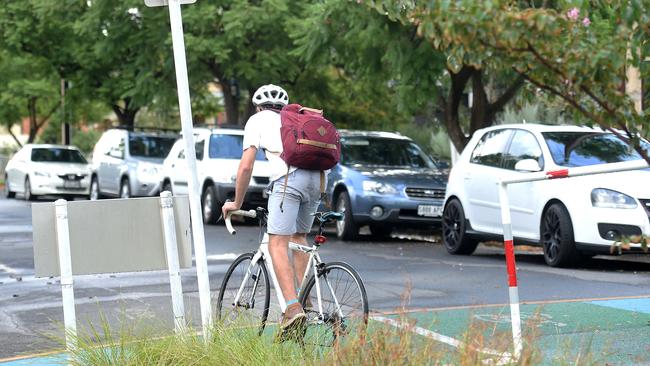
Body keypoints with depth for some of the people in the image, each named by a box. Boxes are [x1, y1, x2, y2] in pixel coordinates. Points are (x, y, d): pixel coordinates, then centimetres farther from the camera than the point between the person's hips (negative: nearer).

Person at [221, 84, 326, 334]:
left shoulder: (258, 120, 21)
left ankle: (293, 308, -22)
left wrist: (237, 203, 22)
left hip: (288, 177, -6)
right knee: (299, 237, 24)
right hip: (317, 177, 6)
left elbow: (246, 166, 12)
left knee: (277, 245, -7)